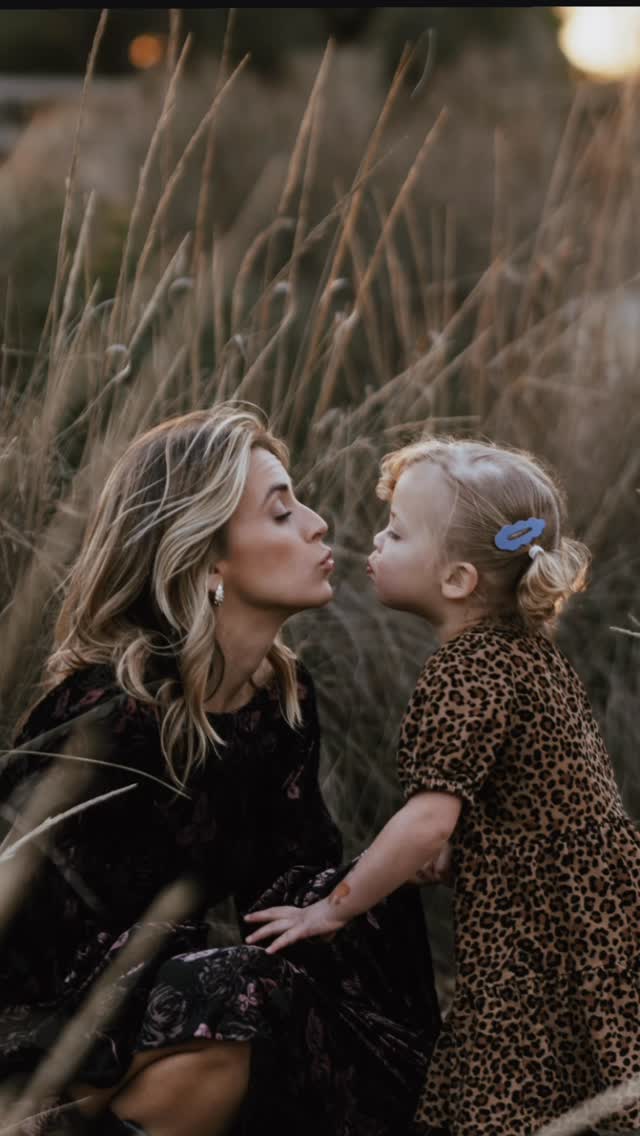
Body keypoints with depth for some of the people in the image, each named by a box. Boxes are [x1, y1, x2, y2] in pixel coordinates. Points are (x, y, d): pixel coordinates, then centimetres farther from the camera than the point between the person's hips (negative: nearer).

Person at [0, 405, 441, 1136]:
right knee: (236, 1000, -33)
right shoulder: (109, 712, -25)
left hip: (165, 984, 7)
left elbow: (291, 875, -3)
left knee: (378, 915, -13)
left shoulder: (283, 692, -2)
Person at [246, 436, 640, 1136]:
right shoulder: (525, 646, 11)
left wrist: (332, 909, -14)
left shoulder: (465, 672, -18)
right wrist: (443, 856, 18)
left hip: (539, 941, -9)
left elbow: (429, 820, -26)